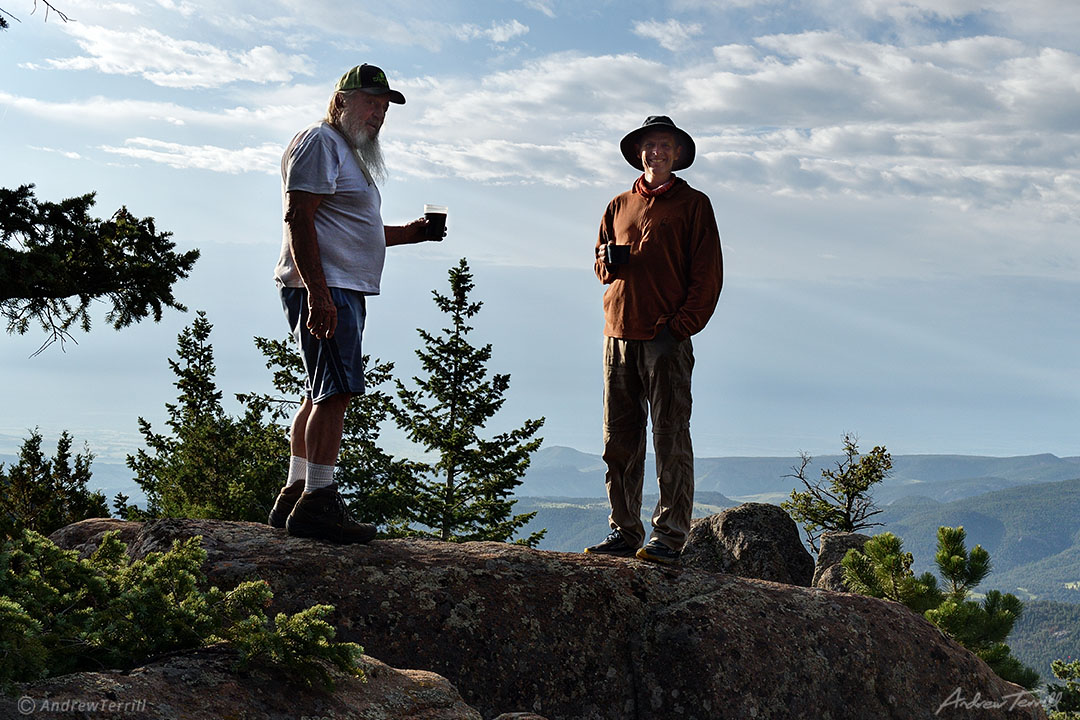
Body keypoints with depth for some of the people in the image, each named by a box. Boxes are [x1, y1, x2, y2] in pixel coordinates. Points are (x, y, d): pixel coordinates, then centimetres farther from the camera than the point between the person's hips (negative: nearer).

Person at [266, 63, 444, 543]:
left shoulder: (351, 151, 27)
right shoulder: (319, 141, -6)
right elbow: (298, 219, -16)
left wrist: (409, 233, 20)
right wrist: (318, 292, -25)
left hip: (343, 292, 11)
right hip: (323, 290, -11)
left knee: (322, 395, 10)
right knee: (335, 392, -14)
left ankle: (293, 498, 15)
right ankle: (317, 503, -13)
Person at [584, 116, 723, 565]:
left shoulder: (693, 204, 7)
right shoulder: (619, 206, 20)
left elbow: (708, 275, 0)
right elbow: (601, 265, 26)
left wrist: (680, 326, -10)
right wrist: (609, 260, 1)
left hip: (667, 339, -5)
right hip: (619, 335, 5)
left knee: (671, 439, -6)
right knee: (619, 440, 4)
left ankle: (669, 537, -4)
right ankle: (624, 532, 11)